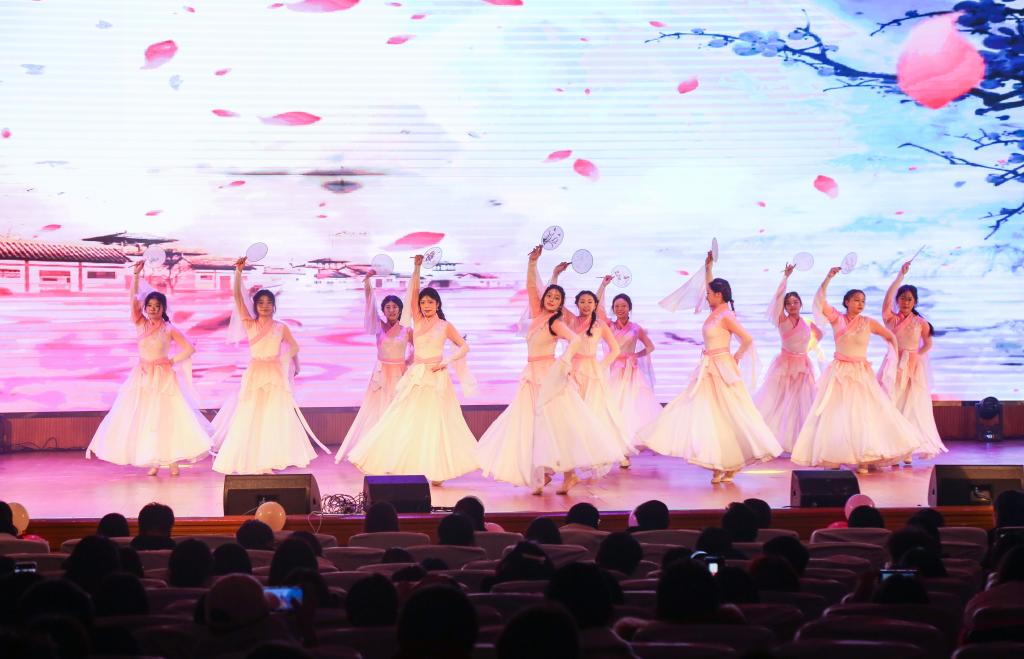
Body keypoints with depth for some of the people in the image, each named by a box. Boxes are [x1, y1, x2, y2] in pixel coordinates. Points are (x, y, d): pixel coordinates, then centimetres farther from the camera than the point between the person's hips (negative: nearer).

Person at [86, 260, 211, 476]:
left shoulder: (169, 329, -3)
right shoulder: (140, 324, 4)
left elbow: (189, 349, -2)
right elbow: (132, 300, -9)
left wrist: (172, 361, -6)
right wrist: (136, 275, -15)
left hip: (163, 377, -3)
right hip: (142, 376, 3)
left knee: (166, 417, -6)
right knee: (143, 417, 1)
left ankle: (172, 460, -1)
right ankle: (153, 461, 7)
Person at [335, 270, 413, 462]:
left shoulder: (407, 331, 1)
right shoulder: (379, 326, 0)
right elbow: (370, 302, -12)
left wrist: (409, 361, 1)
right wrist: (367, 281, -23)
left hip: (400, 375, 0)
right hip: (381, 374, 0)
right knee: (375, 412, 1)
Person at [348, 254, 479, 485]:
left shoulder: (445, 326, 3)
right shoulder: (418, 321, 8)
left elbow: (464, 347, 3)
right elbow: (413, 292, -1)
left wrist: (446, 361, -10)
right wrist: (417, 267, -7)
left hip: (436, 378, -3)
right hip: (416, 378, 3)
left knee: (435, 424, -1)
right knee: (405, 423, -1)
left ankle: (437, 471, 6)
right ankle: (405, 466, 3)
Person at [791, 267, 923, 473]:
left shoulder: (869, 323, 1)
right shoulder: (837, 318, -1)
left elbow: (891, 337, 13)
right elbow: (820, 300, -14)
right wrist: (829, 278, -21)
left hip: (862, 374, 1)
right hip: (839, 373, -1)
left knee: (864, 414, -4)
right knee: (835, 415, -1)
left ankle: (864, 459, 2)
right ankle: (833, 460, 4)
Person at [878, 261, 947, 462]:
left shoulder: (920, 323, 3)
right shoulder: (891, 318, -1)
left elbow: (928, 343, 17)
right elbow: (887, 297, -17)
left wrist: (917, 355, 0)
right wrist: (901, 275, -23)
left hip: (913, 367, 1)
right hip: (893, 366, -1)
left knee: (911, 407, 0)